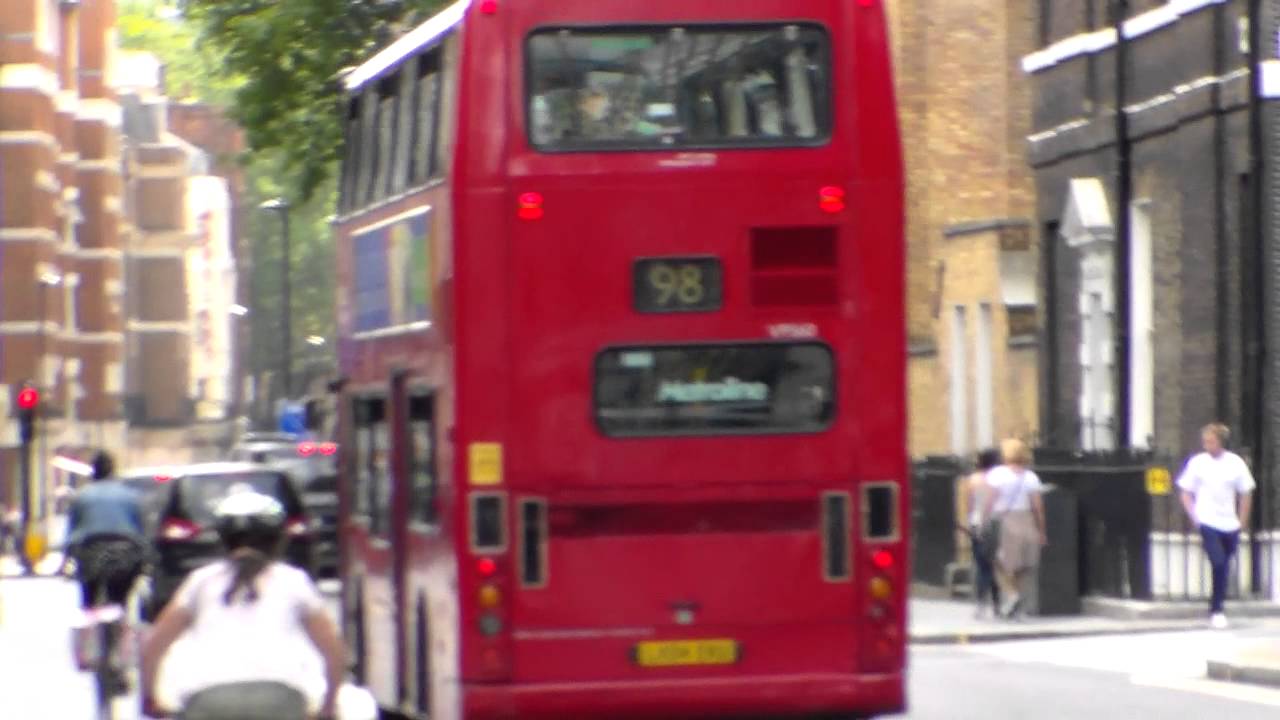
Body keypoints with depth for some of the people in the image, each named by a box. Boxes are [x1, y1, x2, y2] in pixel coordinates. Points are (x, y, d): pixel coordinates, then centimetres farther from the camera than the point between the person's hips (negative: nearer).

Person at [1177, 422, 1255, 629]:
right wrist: (1195, 517, -6)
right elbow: (1186, 493, 4)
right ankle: (1216, 611, -10)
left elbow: (1246, 494, 10)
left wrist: (1242, 521, 5)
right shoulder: (1198, 463, -3)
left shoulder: (1236, 463, 0)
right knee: (1219, 564, -17)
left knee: (1224, 568, 8)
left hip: (1230, 525, 3)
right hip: (1208, 522, -3)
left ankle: (1216, 608, 26)